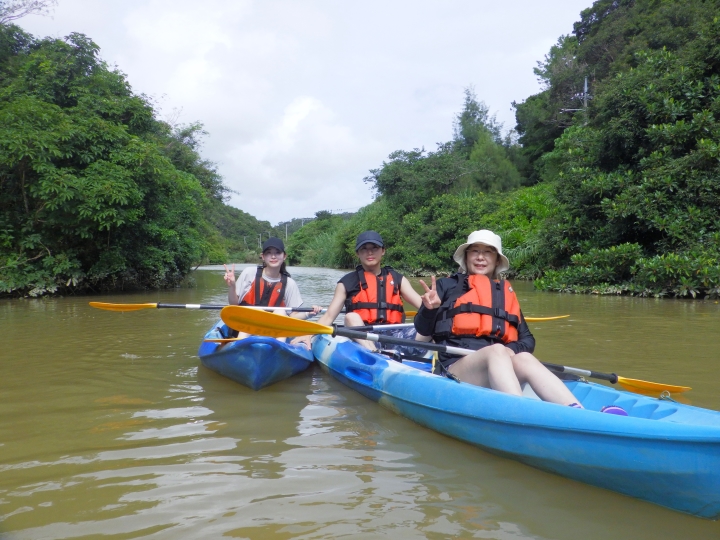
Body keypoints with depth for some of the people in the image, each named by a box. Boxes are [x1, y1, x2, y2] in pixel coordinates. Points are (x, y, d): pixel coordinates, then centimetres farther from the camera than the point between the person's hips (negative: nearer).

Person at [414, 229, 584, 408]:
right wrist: (429, 309, -11)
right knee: (496, 350, -33)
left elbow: (527, 339, 21)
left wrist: (512, 351, -2)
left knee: (525, 359, -28)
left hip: (499, 366, 3)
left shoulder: (506, 293, 24)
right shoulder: (447, 286, 14)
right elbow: (421, 336, 10)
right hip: (456, 368, -3)